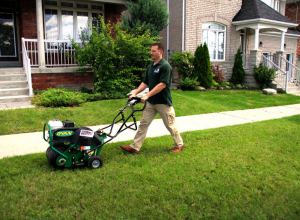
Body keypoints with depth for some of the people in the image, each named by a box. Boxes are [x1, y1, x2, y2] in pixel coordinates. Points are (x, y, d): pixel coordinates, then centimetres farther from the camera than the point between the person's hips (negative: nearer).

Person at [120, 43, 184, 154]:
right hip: (151, 102, 8)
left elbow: (162, 84, -23)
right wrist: (135, 93, 3)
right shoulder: (150, 67, 10)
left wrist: (147, 95, -25)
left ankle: (179, 144, 27)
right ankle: (135, 147, 12)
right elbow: (145, 83, 15)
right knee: (143, 124, 6)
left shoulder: (165, 66, -15)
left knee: (170, 125, 7)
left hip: (163, 102, -7)